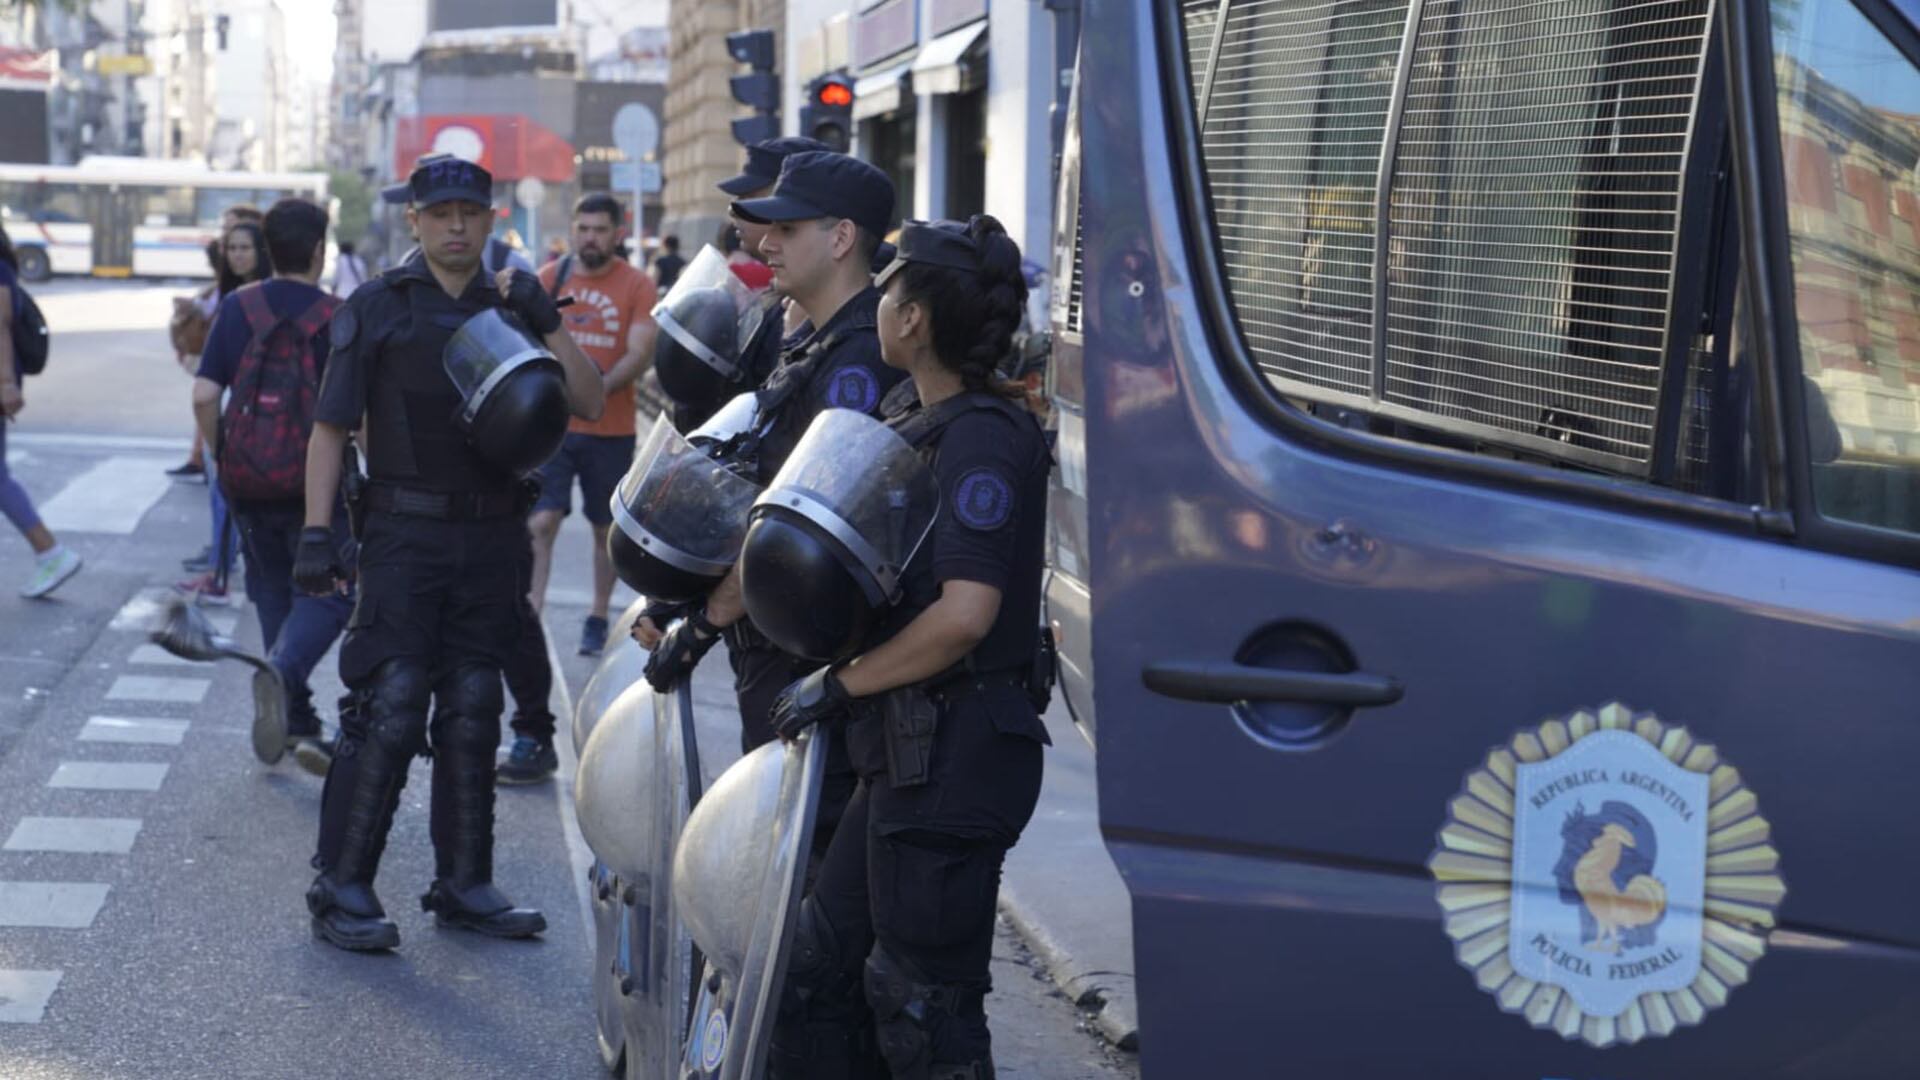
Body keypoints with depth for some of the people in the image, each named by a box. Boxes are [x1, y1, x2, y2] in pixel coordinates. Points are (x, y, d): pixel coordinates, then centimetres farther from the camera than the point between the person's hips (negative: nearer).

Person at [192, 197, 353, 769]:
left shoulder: (237, 308, 0)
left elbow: (205, 395, -5)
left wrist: (220, 453, 10)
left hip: (247, 482, 4)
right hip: (316, 483, -4)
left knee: (273, 593, 17)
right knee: (327, 592, 5)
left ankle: (297, 724, 19)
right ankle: (283, 672, -25)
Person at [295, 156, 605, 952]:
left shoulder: (509, 310, 13)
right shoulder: (377, 309, 2)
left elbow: (590, 403, 6)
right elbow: (330, 428, -2)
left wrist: (547, 325, -7)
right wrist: (316, 532, -11)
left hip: (491, 539, 4)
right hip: (404, 534, -4)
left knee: (471, 717, 9)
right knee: (389, 711, -10)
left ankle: (464, 886, 17)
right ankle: (341, 889, -2)